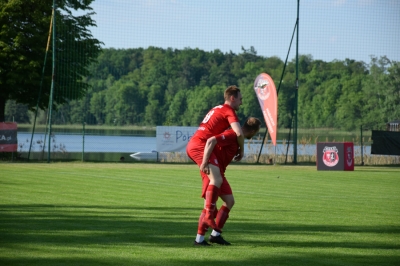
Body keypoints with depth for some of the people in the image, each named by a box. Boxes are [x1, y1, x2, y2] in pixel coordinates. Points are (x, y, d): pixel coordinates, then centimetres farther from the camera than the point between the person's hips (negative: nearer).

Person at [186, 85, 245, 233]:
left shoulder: (217, 109, 24)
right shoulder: (229, 111, -4)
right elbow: (239, 133, -18)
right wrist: (242, 150, -1)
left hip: (192, 145, 10)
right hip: (200, 146, -10)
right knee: (217, 179, -23)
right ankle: (209, 216, -34)